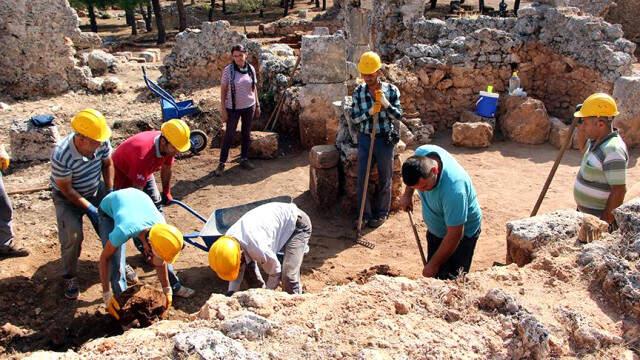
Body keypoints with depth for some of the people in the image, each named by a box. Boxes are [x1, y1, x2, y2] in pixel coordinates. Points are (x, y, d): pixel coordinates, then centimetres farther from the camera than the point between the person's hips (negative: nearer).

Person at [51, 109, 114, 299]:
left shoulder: (102, 143, -23)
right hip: (68, 198, -4)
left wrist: (110, 192, -7)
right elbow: (66, 190, -23)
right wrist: (90, 209, -22)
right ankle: (69, 277, 6)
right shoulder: (61, 156, -35)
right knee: (73, 235, -19)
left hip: (96, 190, 5)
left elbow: (107, 164, -2)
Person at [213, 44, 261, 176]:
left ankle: (244, 159, 27)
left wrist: (257, 104, 8)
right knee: (229, 135, 0)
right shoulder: (228, 70, -11)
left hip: (249, 107, 4)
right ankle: (222, 163, 9)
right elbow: (223, 90, -8)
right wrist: (223, 108, -12)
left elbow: (254, 87, 8)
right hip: (233, 108, -3)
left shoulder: (251, 69, -1)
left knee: (246, 134, 12)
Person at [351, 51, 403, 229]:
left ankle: (381, 213, 26)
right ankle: (364, 214, 19)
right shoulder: (358, 92, -4)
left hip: (385, 139, -2)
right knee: (362, 178, 4)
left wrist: (386, 104, -22)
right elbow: (354, 117, -3)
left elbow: (399, 116, -6)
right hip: (365, 139, 2)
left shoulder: (391, 90, -8)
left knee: (384, 179, 9)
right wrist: (369, 112, -20)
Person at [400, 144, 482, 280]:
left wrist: (434, 264, -24)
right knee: (432, 278, 17)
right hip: (436, 228, 7)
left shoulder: (453, 189, -43)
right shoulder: (421, 154, -26)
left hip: (463, 232, -7)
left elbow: (455, 235, -32)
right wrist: (407, 194, -4)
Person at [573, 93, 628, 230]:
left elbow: (619, 191, -25)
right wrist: (581, 134, 7)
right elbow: (584, 149, 27)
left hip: (599, 217, -9)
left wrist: (606, 219, -20)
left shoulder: (613, 150, -26)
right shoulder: (596, 140, 3)